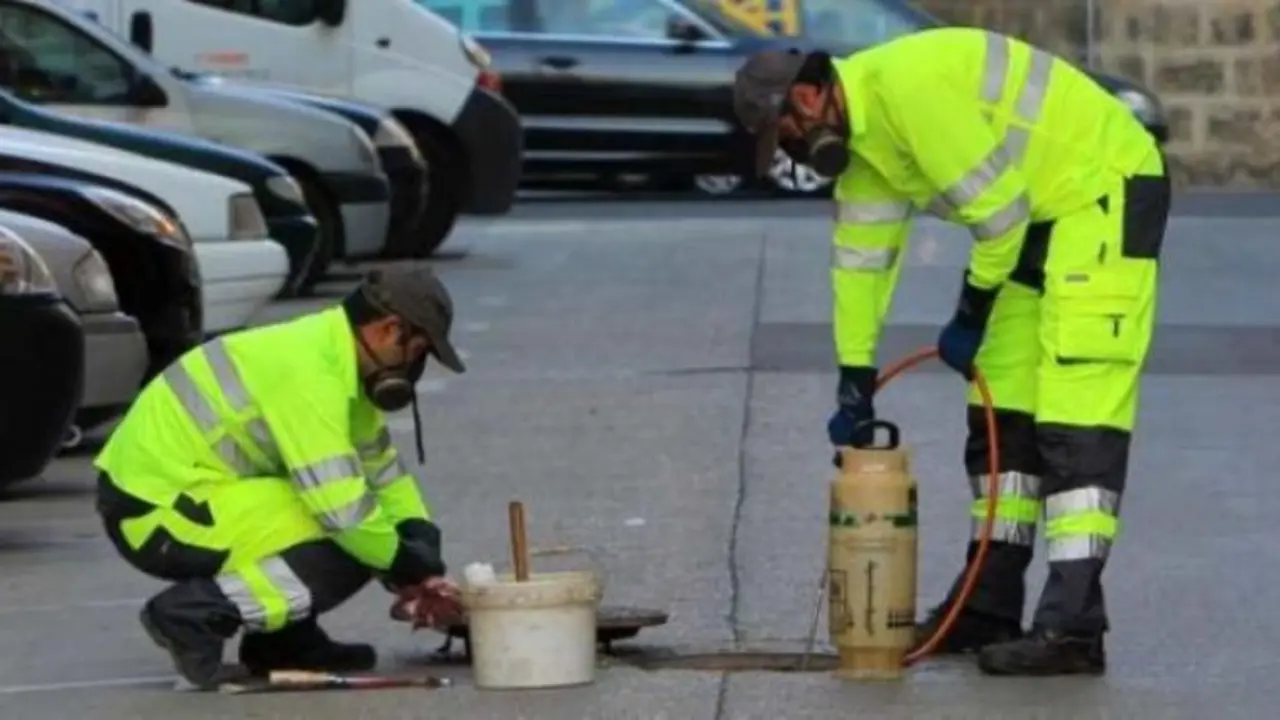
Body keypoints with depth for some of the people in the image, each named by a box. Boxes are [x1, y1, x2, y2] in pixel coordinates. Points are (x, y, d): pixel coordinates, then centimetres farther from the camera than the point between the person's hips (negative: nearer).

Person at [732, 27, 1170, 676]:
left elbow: (997, 204, -23)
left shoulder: (908, 86, -24)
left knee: (1076, 409, -16)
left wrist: (971, 313, -11)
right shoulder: (861, 138, 9)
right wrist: (854, 380, 15)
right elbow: (860, 259, 16)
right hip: (1046, 210, 10)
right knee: (1004, 406, 12)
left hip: (1108, 188, -10)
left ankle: (1073, 627, -20)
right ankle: (991, 606, 19)